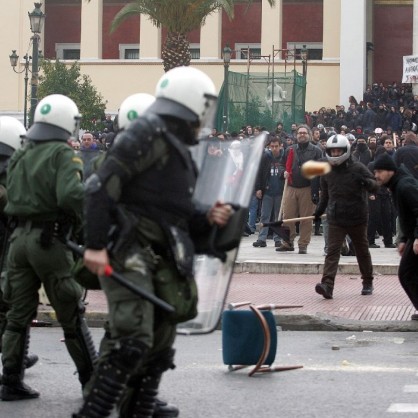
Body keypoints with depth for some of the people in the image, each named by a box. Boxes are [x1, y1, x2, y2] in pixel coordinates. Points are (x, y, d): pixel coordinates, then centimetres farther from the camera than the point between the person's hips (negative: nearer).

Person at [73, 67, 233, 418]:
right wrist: (95, 244, -22)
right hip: (130, 252, -9)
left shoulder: (179, 150, 22)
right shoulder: (148, 132, -6)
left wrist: (207, 219, 5)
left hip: (162, 257, 9)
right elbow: (103, 185, -15)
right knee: (133, 342, -20)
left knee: (158, 351, 8)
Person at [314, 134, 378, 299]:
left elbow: (375, 186, -10)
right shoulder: (327, 171, 5)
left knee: (362, 251, 12)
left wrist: (365, 182, -31)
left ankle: (368, 282, 29)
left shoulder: (358, 168, -6)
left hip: (357, 218, -2)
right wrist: (319, 210, 8)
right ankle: (327, 285, -22)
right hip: (335, 219, 2)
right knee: (332, 251, -12)